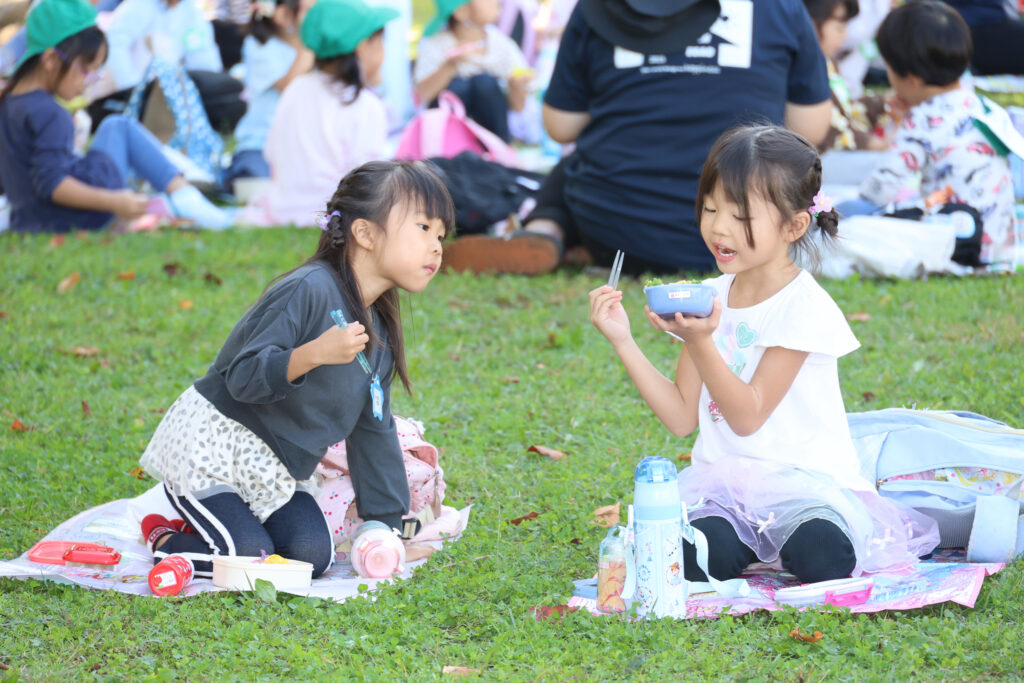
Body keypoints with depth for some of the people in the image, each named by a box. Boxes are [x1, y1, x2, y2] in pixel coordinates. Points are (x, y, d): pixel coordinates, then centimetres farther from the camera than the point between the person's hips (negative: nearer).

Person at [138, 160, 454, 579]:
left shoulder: (379, 337, 6)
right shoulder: (309, 290, -21)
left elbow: (373, 433, 15)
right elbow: (243, 378, -24)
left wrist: (388, 525, 13)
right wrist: (314, 354, -39)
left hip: (273, 468, 8)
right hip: (211, 444, -8)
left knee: (312, 555, -12)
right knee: (246, 557, -22)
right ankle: (162, 537, 6)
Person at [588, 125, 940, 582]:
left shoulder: (805, 306, -10)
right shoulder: (708, 298, 11)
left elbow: (748, 416, -13)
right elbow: (682, 418, 8)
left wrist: (699, 341, -25)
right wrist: (624, 342, 0)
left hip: (806, 478, -3)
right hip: (724, 481, 3)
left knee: (821, 556, -34)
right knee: (700, 556, -31)